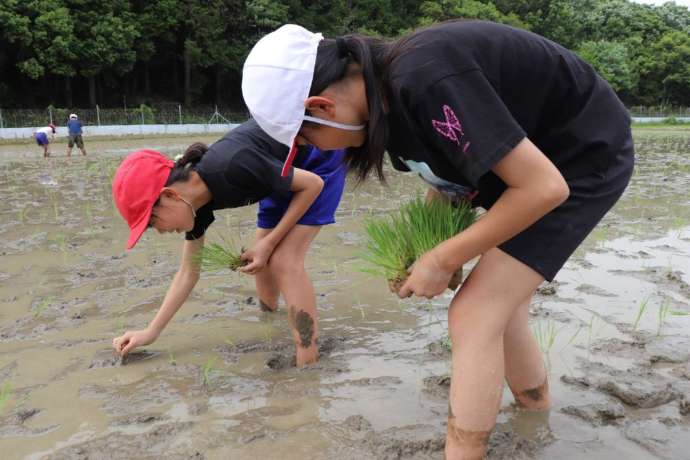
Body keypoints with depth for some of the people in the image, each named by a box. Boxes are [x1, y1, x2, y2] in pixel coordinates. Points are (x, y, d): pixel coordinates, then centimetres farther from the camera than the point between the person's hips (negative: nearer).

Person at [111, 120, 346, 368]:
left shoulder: (231, 168, -36)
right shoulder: (195, 198, -11)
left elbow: (313, 184, -23)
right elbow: (189, 272, 2)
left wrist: (269, 243, -19)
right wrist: (151, 332, 3)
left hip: (319, 159, -7)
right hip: (287, 166, 7)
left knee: (284, 261, -17)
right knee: (261, 259, 11)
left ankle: (308, 366, -12)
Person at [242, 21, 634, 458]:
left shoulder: (424, 81, -34)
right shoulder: (388, 87, -6)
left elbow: (543, 187, -31)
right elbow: (453, 169, 10)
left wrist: (445, 260, -22)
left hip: (585, 157, -9)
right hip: (538, 153, 9)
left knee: (474, 318, -13)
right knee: (499, 308, 16)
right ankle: (536, 413, 39)